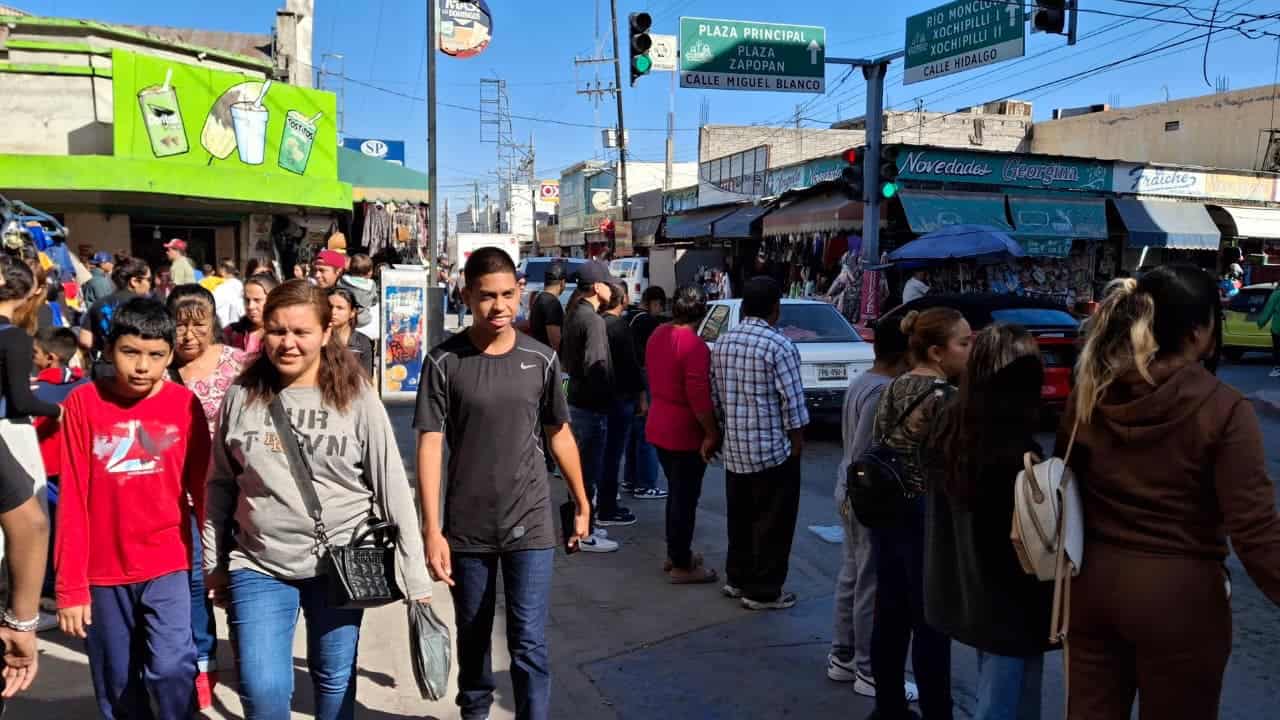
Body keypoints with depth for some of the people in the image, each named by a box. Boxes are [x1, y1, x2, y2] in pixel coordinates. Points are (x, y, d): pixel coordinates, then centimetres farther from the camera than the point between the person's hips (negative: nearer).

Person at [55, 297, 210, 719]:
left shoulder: (185, 404, -5)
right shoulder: (83, 403, -6)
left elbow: (202, 487, 0)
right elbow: (72, 500, -6)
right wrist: (70, 584, -6)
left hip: (167, 564, -1)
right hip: (103, 570, 1)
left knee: (170, 669, -17)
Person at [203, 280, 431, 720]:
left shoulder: (356, 398, -9)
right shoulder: (241, 396, -3)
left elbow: (393, 488, -7)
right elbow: (220, 486, 8)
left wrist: (414, 575, -8)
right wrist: (214, 565, 11)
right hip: (259, 567, 1)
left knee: (334, 680, 14)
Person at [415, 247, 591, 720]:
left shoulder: (541, 359, -2)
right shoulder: (444, 362, -8)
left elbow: (559, 434, 8)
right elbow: (429, 446, -10)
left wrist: (582, 504, 12)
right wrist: (432, 530, -16)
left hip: (530, 525, 0)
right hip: (466, 528, 0)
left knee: (529, 643, -1)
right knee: (473, 635, 18)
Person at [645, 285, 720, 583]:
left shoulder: (658, 334, 4)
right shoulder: (694, 345, -22)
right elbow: (699, 397, -24)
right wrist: (712, 433, -16)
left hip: (659, 427, 9)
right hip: (685, 433, -9)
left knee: (676, 493, 21)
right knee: (686, 498, 3)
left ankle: (675, 554, 32)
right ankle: (681, 567, 12)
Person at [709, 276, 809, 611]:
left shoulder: (722, 342, 6)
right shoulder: (779, 345, -15)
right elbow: (792, 400, -15)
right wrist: (797, 439, -4)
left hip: (734, 447, 7)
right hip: (772, 448, -7)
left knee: (740, 516, 19)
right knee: (772, 522, 4)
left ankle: (738, 578, 30)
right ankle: (763, 591, 10)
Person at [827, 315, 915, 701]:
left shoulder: (860, 381, 9)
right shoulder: (885, 391, -22)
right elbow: (863, 454, -24)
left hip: (851, 492, 10)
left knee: (851, 576, 17)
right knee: (872, 585, 1)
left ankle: (842, 657, 28)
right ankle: (869, 672, 12)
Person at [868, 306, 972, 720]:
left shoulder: (892, 389, 8)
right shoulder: (943, 397, -16)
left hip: (887, 513, 8)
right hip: (927, 518, -8)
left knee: (890, 614, 15)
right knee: (930, 624, 2)